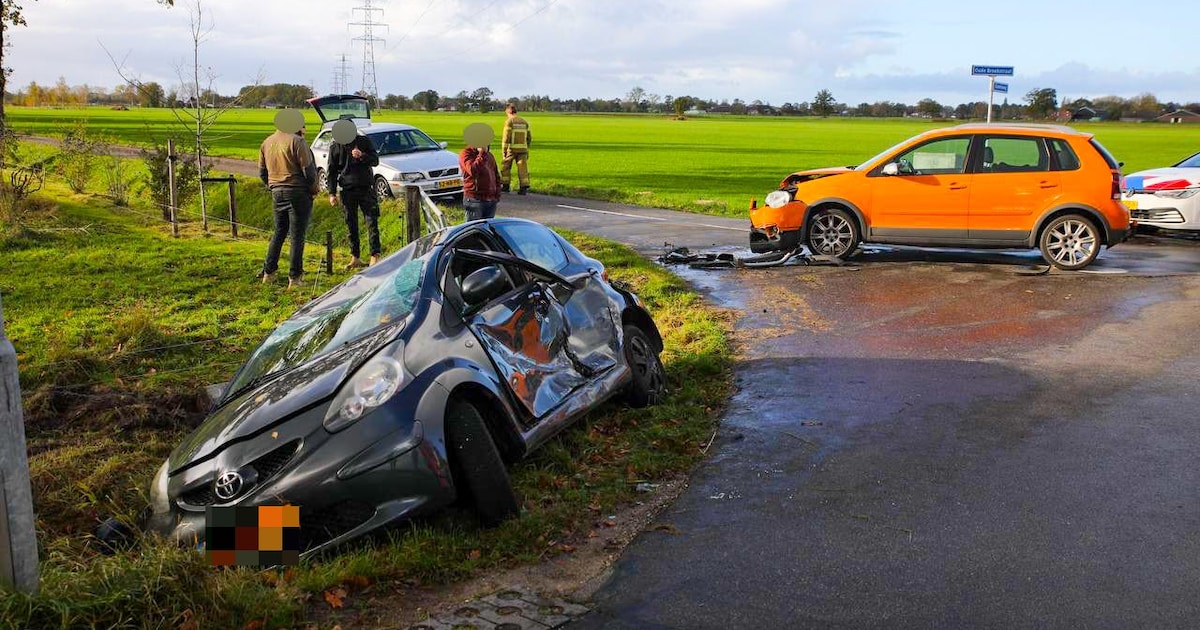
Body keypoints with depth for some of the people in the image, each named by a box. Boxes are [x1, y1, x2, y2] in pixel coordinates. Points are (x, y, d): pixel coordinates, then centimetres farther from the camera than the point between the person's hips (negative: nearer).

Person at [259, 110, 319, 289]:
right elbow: (309, 170, -13)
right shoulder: (296, 141, -13)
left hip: (277, 193, 7)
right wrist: (314, 190, 1)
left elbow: (262, 172, 16)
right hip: (298, 192, -6)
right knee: (297, 235, 0)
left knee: (279, 232, 19)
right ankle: (294, 277, 2)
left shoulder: (266, 142, 10)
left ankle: (268, 272, 20)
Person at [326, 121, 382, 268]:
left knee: (372, 223, -6)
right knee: (351, 225, 5)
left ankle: (375, 256, -4)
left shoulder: (364, 142, 1)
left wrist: (362, 156, -20)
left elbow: (375, 161, 0)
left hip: (366, 188, -1)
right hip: (347, 190, 2)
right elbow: (331, 172, 6)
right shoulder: (335, 147, 3)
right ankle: (355, 258, 13)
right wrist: (332, 193, 0)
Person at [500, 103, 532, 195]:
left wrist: (503, 150, -10)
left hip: (512, 149, -4)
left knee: (505, 166, 10)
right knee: (522, 168, 1)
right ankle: (524, 187, -7)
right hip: (523, 149, 5)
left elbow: (506, 137, -12)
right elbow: (529, 137, 14)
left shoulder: (509, 121, -6)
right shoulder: (524, 122, 12)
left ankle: (505, 185, 12)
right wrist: (527, 149, 22)